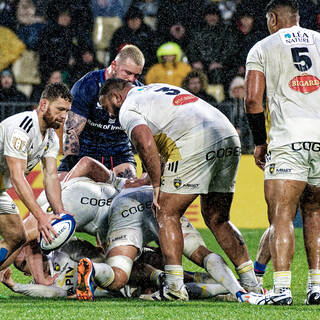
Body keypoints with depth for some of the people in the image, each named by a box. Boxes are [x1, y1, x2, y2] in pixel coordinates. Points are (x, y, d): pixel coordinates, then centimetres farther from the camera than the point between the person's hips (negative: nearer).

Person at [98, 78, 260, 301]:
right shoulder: (157, 89, 33)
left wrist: (157, 185, -4)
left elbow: (146, 143, -13)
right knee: (217, 219, 18)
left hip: (196, 145, -8)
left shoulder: (128, 109, 6)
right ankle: (251, 282, 16)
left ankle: (175, 286, -5)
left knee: (168, 214, 4)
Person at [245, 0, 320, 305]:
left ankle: (281, 287, -18)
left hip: (288, 139, -3)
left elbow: (253, 99, 1)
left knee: (281, 215, -5)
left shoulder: (262, 48, 9)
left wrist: (259, 142, 10)